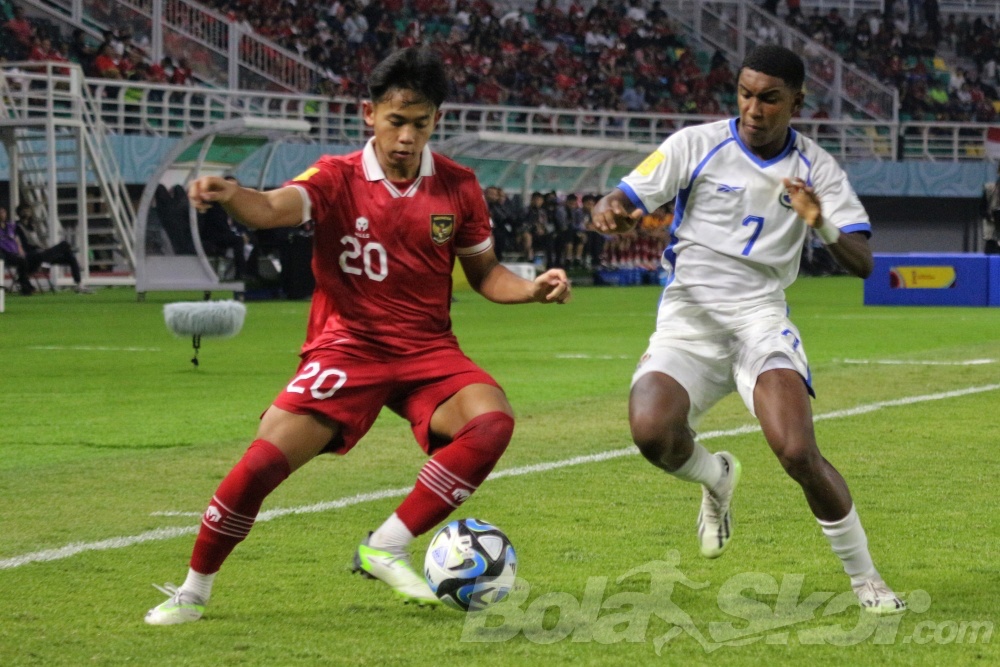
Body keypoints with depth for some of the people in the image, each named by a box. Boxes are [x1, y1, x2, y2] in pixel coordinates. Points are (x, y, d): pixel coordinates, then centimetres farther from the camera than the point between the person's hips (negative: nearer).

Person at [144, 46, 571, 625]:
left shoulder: (458, 187, 1)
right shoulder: (337, 179, -7)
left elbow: (484, 271, 14)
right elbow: (275, 208, -28)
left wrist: (531, 289, -7)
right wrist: (230, 195, -50)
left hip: (428, 350, 2)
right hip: (346, 349, -2)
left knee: (492, 421, -27)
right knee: (264, 462, -16)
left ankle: (386, 548, -16)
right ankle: (193, 591, 6)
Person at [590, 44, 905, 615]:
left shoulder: (816, 168, 1)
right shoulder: (696, 145, -1)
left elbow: (862, 262, -4)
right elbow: (623, 202, -3)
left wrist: (822, 224, -26)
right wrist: (611, 213, -29)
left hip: (760, 317, -1)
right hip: (688, 317, 1)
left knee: (798, 452, -24)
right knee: (651, 432, -28)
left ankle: (866, 579, -3)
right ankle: (716, 478, 10)